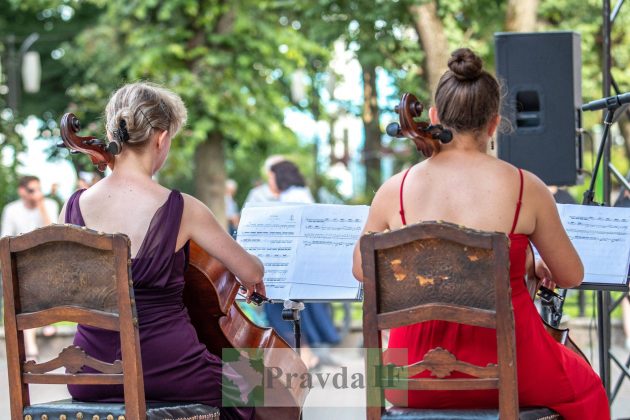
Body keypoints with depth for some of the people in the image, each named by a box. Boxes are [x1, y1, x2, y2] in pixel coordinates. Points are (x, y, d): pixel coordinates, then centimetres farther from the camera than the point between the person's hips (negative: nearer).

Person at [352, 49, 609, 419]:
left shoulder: (394, 191, -6)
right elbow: (572, 276, 3)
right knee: (585, 388, 32)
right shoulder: (525, 188, -10)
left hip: (417, 383, 2)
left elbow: (362, 270, 11)